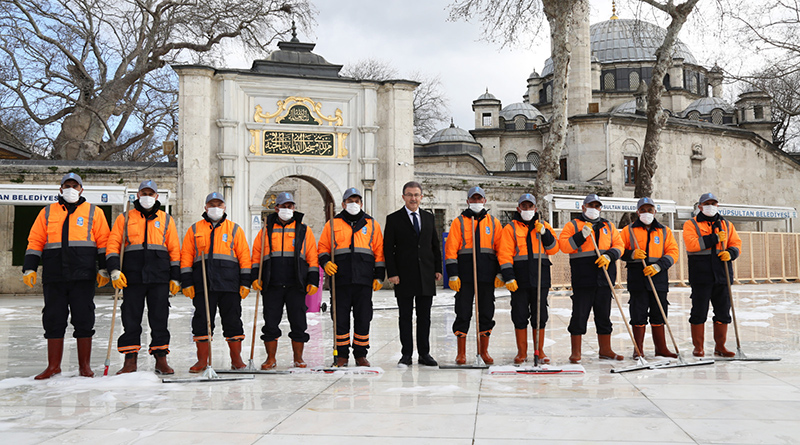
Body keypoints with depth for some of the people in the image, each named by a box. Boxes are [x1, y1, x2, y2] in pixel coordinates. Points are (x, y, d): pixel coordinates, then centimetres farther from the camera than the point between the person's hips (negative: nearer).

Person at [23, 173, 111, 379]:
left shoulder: (94, 212, 9)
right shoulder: (47, 213, 15)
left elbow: (103, 242, 6)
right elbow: (35, 242, 13)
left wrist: (104, 269, -1)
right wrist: (29, 268, 3)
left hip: (83, 276, -2)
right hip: (54, 277, 2)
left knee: (84, 319, 0)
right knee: (54, 319, 4)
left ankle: (84, 365, 9)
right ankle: (54, 365, 13)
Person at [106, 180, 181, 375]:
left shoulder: (166, 219, 14)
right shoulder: (124, 218, 12)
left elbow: (174, 249, 12)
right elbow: (113, 245, 6)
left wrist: (175, 277, 7)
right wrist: (114, 270, -8)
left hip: (160, 277, 0)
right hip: (132, 276, 0)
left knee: (159, 318, 2)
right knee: (131, 319, 1)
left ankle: (161, 359, 8)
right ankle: (130, 360, 9)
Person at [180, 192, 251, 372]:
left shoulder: (235, 229, 12)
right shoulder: (195, 229, 14)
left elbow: (244, 256, 8)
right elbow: (186, 256, 10)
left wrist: (245, 282, 1)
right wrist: (187, 282, 1)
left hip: (229, 283, -1)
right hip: (202, 284, 1)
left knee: (232, 320, 1)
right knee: (202, 320, 2)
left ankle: (236, 359, 11)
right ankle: (202, 360, 10)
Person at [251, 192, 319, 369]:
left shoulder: (304, 230, 10)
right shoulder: (266, 230, 12)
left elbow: (312, 257, 8)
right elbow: (256, 255, 13)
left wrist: (313, 281, 0)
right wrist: (255, 277, 1)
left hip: (296, 286, -1)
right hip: (272, 286, 1)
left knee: (298, 323, 1)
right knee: (270, 323, 2)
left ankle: (298, 358, 12)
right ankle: (271, 358, 13)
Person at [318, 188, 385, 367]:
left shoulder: (371, 224, 14)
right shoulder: (333, 224, 13)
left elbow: (379, 251, 13)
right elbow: (323, 248, 13)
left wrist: (379, 276, 6)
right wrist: (326, 262, -7)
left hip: (364, 279, 1)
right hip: (340, 279, 0)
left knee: (363, 318, 2)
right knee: (340, 318, 0)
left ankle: (360, 354, 13)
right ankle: (342, 355, 10)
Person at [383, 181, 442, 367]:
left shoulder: (429, 217, 12)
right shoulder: (393, 219, 1)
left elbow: (435, 245, 14)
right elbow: (388, 248, -2)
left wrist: (438, 269, 6)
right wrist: (392, 273, -10)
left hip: (426, 275, 3)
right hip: (404, 276, -3)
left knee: (424, 317, 7)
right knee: (405, 316, 2)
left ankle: (424, 353, 14)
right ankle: (406, 354, 8)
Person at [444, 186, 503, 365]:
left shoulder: (494, 222, 11)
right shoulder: (459, 222, 5)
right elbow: (451, 249, 1)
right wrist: (453, 274, -7)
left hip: (487, 275, 2)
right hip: (465, 275, -2)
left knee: (486, 313, 5)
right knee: (463, 313, -1)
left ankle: (484, 351, 17)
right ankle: (461, 353, 7)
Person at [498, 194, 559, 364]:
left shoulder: (544, 226, 12)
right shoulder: (510, 228, 5)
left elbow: (554, 249, 4)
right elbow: (505, 254, -2)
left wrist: (544, 233, -10)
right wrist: (508, 277, -11)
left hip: (540, 277, 2)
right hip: (520, 278, -2)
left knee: (540, 315, 5)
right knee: (520, 315, 2)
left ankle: (539, 351, 15)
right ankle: (522, 352, 11)